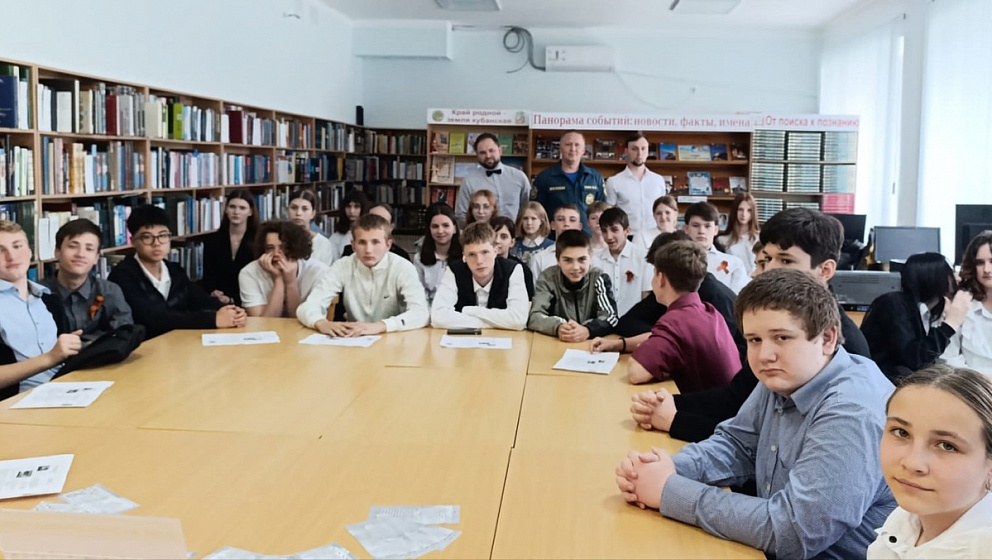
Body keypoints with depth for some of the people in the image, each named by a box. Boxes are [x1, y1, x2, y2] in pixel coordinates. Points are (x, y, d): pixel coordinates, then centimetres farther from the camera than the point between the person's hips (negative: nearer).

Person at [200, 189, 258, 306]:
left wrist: (232, 300, -18)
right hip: (216, 302, 2)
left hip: (245, 302, -2)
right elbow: (208, 275, 6)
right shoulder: (211, 240, 10)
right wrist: (213, 293, -15)